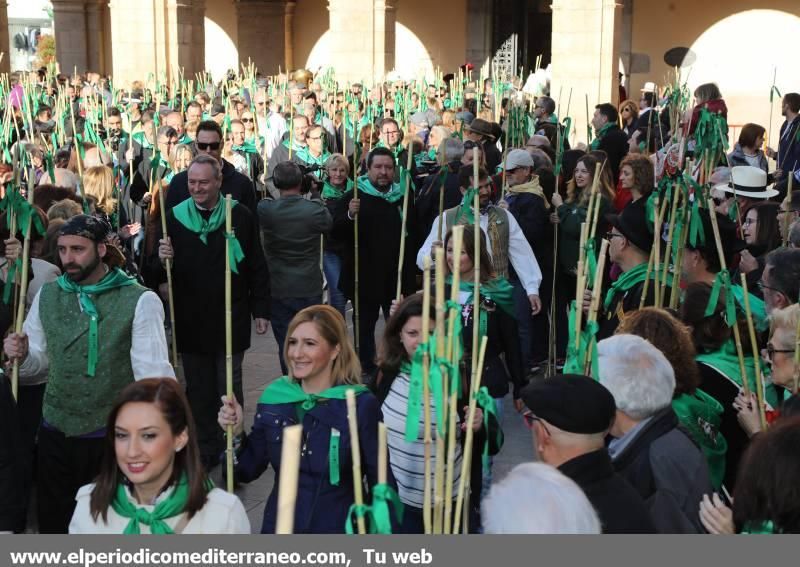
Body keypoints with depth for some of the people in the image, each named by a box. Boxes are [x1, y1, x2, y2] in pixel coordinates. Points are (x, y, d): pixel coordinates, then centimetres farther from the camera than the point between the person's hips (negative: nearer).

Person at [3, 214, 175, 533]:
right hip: (55, 432, 4)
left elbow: (154, 371, -16)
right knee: (52, 522, 18)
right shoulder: (47, 295, 4)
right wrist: (22, 356, -11)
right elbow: (38, 362, 12)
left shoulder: (140, 301, -13)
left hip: (114, 435, -4)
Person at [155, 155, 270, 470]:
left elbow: (256, 267, 2)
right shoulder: (175, 217, 2)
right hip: (190, 322, 2)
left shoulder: (240, 216, -3)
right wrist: (162, 260, -17)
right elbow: (158, 274, 6)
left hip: (230, 320, -2)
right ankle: (205, 446, 26)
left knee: (229, 388, 7)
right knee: (198, 388, 13)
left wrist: (260, 310, 0)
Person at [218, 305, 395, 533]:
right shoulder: (273, 397, -4)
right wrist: (236, 433, -11)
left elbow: (382, 483, -9)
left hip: (338, 530, -3)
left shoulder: (361, 405, -15)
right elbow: (248, 471, 5)